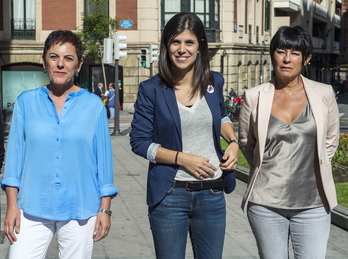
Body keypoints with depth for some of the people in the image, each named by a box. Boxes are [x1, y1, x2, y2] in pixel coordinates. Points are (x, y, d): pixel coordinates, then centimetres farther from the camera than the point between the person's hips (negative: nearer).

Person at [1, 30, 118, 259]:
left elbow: (103, 158, 3)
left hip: (80, 211, 0)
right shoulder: (26, 102, 3)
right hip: (33, 209, 1)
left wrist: (105, 209, 1)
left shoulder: (93, 106, 1)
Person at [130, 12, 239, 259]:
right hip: (170, 195, -3)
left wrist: (233, 142, 3)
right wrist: (182, 158, -17)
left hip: (212, 194, 3)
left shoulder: (214, 82, 4)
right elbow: (139, 142, -6)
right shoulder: (151, 90, -7)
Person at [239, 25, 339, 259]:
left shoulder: (323, 94, 0)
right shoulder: (255, 97, -2)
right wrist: (265, 167, 8)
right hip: (266, 203, 0)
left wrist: (315, 167, 9)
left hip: (312, 203, 0)